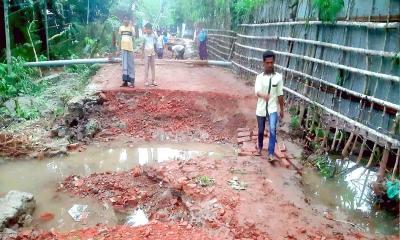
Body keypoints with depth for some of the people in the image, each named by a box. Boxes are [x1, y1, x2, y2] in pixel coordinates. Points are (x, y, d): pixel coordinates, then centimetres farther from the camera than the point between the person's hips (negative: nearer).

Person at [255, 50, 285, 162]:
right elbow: (257, 92, -20)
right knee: (261, 130, 16)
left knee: (273, 130, -20)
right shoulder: (260, 77, -4)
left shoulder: (278, 77, -3)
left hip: (273, 108, -1)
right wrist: (263, 95, -43)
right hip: (261, 109, 1)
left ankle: (271, 154, -14)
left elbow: (280, 95, 3)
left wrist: (281, 109, 8)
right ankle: (260, 146, 42)